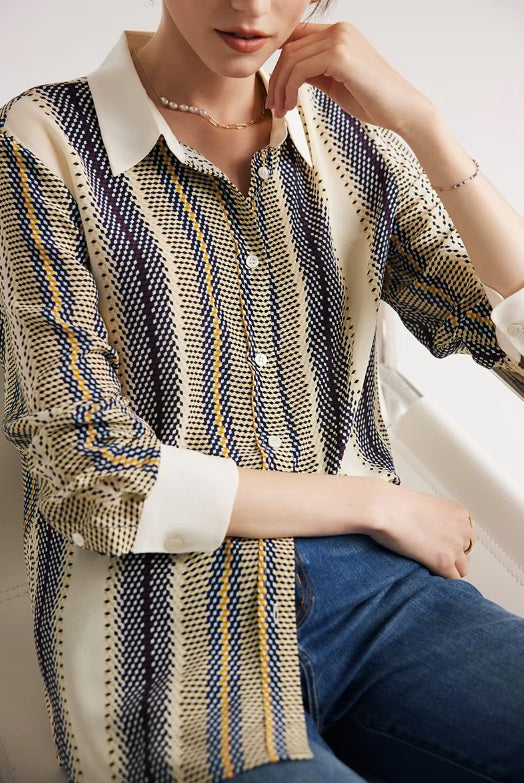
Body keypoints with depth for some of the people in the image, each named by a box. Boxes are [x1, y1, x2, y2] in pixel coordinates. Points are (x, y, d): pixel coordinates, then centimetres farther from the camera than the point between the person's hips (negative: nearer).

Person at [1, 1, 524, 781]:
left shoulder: (359, 144, 10)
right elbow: (89, 473, -10)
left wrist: (421, 121, -10)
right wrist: (378, 503, -5)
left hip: (374, 589, 5)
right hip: (172, 631, -4)